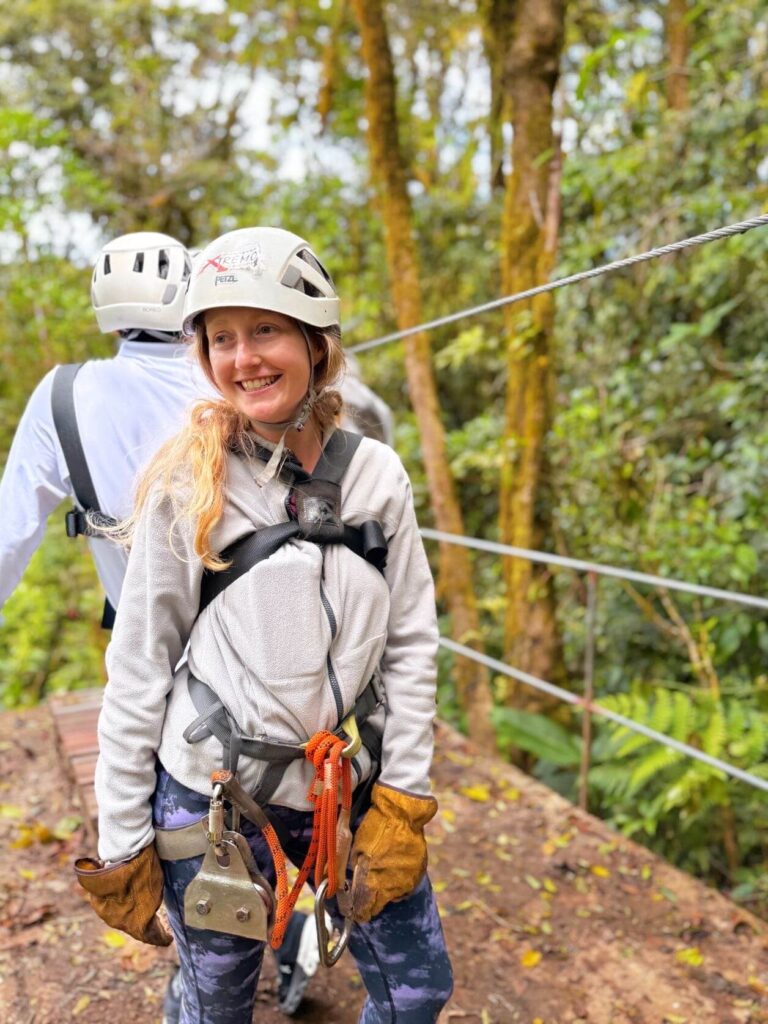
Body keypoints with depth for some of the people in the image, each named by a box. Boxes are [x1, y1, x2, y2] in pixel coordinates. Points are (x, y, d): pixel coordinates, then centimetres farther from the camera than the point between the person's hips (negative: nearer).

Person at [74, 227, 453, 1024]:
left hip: (351, 796, 3)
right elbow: (138, 667, -6)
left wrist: (403, 800, -2)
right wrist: (121, 843, -3)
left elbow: (410, 643, 0)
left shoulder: (374, 473, -4)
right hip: (211, 802, -2)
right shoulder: (185, 481, -10)